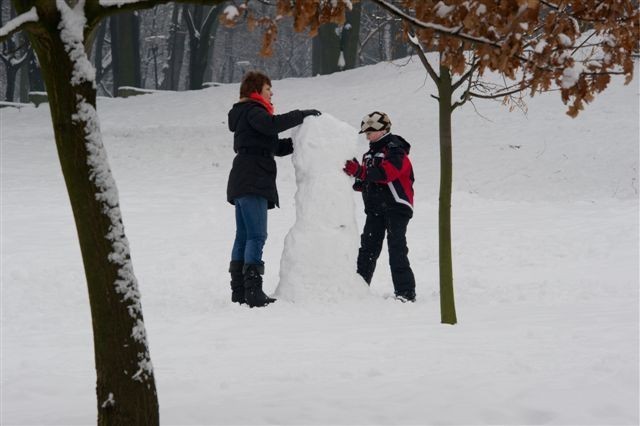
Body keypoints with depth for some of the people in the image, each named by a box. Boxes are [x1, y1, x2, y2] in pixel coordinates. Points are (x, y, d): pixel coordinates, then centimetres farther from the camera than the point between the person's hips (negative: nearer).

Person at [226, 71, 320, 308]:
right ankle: (253, 291, -22)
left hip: (244, 183, 11)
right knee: (256, 236, -15)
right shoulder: (252, 111, -5)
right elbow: (272, 124, -27)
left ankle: (239, 291, 9)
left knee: (243, 237, 9)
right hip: (252, 182, -11)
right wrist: (302, 115, -19)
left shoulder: (248, 113, 26)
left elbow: (275, 146, 22)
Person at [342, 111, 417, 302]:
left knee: (397, 248, -11)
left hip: (396, 207, -8)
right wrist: (359, 182, -2)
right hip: (375, 208, 8)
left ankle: (405, 291, -11)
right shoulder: (371, 152, 16)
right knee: (368, 247, 9)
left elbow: (387, 172, -26)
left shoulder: (395, 150, -10)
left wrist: (360, 171, -31)